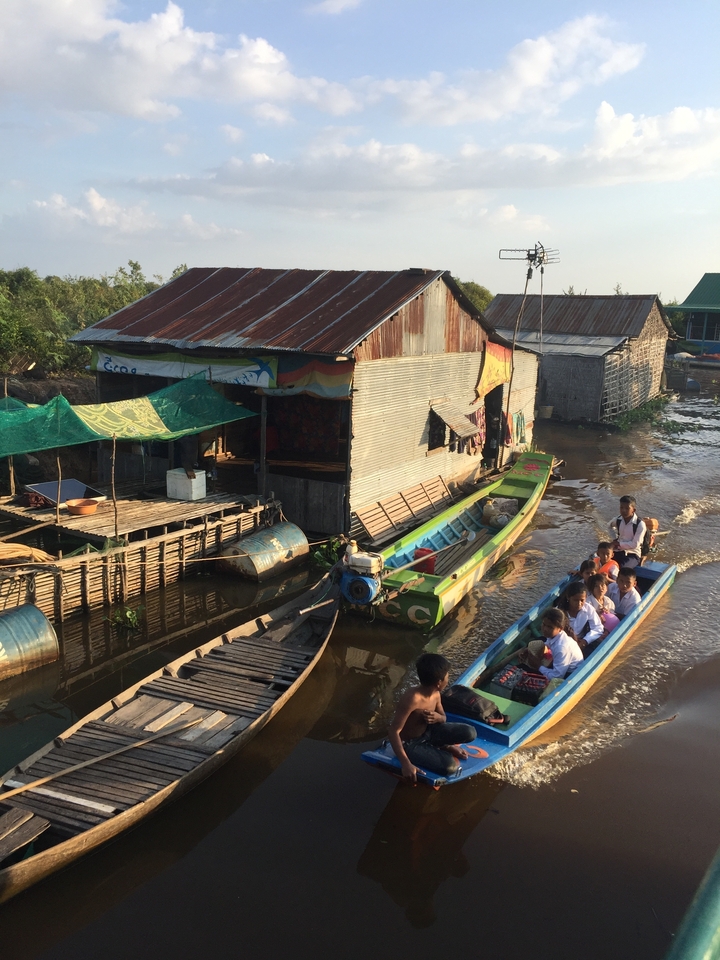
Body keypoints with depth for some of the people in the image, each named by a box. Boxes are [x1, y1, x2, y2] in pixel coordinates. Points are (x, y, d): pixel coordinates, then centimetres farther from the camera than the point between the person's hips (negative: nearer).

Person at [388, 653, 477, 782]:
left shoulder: (435, 694, -9)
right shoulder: (412, 699, -35)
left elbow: (444, 718, 8)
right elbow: (393, 732, -33)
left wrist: (438, 717, -19)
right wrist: (406, 763, -39)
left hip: (428, 731, 7)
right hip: (410, 744, -7)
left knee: (470, 732, -11)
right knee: (450, 767, -26)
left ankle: (443, 747, 10)